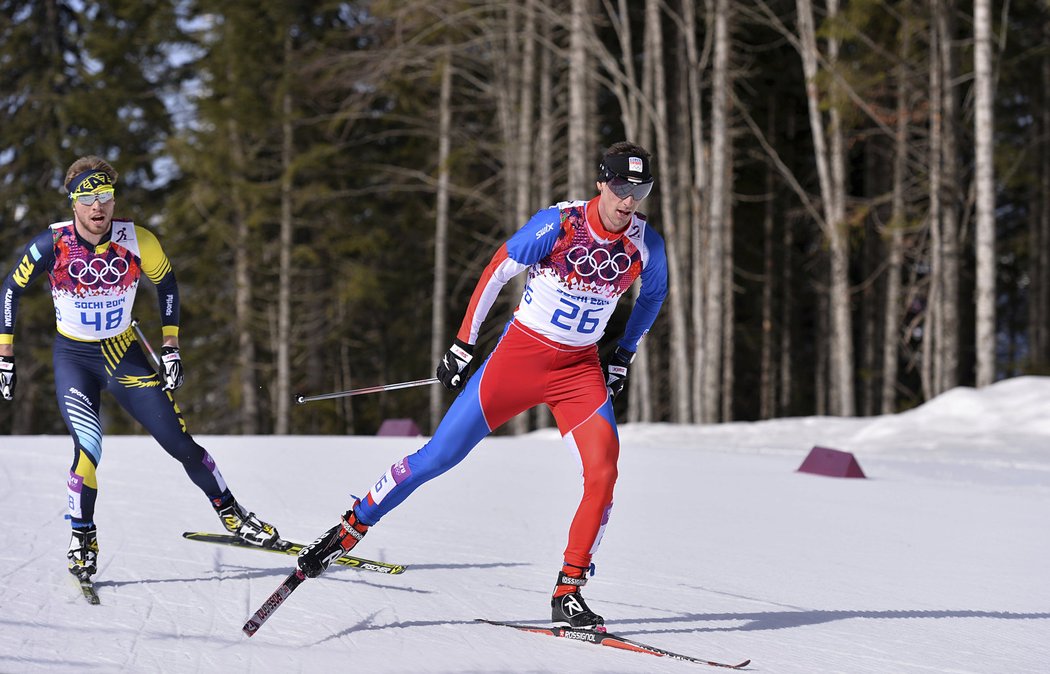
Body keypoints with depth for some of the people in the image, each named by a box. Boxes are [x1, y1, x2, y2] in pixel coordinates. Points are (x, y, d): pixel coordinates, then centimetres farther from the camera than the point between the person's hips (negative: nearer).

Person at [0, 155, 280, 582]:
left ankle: (230, 513, 20)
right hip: (73, 359, -1)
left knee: (181, 444, -1)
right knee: (88, 447, -21)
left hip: (124, 355, 2)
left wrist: (171, 348, 2)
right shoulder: (53, 244, -19)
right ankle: (82, 540, 0)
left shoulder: (138, 242, -15)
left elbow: (167, 286, 4)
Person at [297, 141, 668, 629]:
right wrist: (463, 344, -4)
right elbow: (497, 273, -7)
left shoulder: (646, 245, -7)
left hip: (581, 369, 3)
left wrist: (623, 356, 16)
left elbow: (653, 295, 17)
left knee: (604, 471, -18)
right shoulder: (558, 224, -18)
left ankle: (568, 593, -8)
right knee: (440, 455, -4)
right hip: (520, 354, -3)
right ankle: (351, 529, 12)